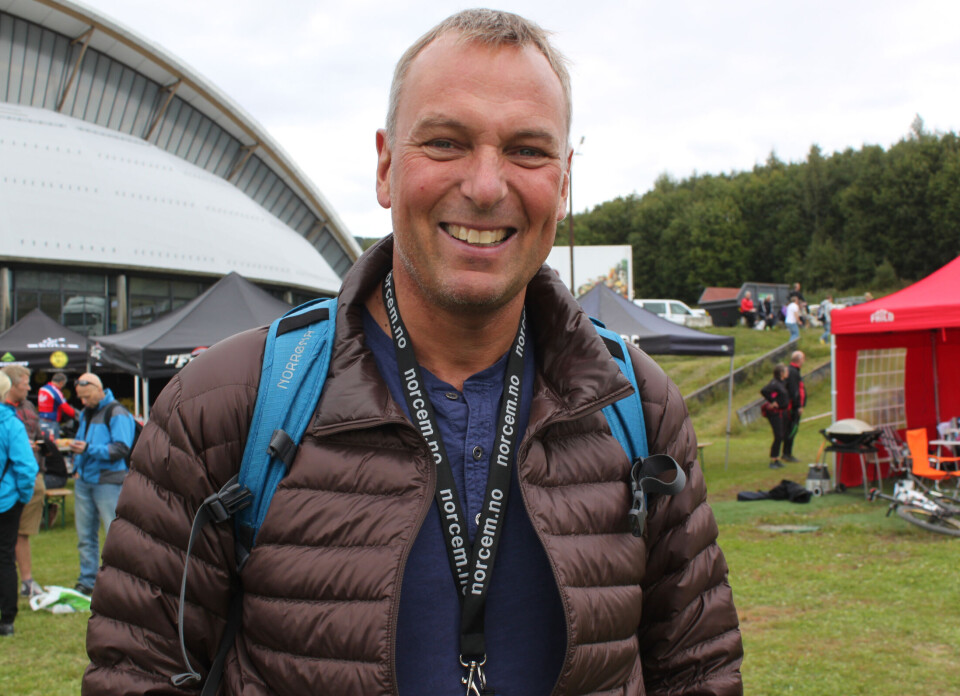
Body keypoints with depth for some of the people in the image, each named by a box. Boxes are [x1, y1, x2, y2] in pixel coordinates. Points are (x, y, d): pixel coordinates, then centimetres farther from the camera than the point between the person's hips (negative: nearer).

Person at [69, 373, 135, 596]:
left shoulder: (117, 414, -9)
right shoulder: (85, 413, 16)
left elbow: (121, 449, -17)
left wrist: (88, 449, -24)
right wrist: (77, 466, 10)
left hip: (107, 482, -8)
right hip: (84, 481, 8)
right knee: (85, 534, 11)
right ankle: (87, 582, 19)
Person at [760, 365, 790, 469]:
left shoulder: (783, 382, 11)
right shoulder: (774, 383, -18)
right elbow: (763, 391, -33)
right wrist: (772, 401, -23)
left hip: (783, 412, 9)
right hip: (775, 412, -9)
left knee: (782, 435, 12)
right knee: (778, 436, -12)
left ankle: (777, 459, 22)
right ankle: (773, 461, -5)